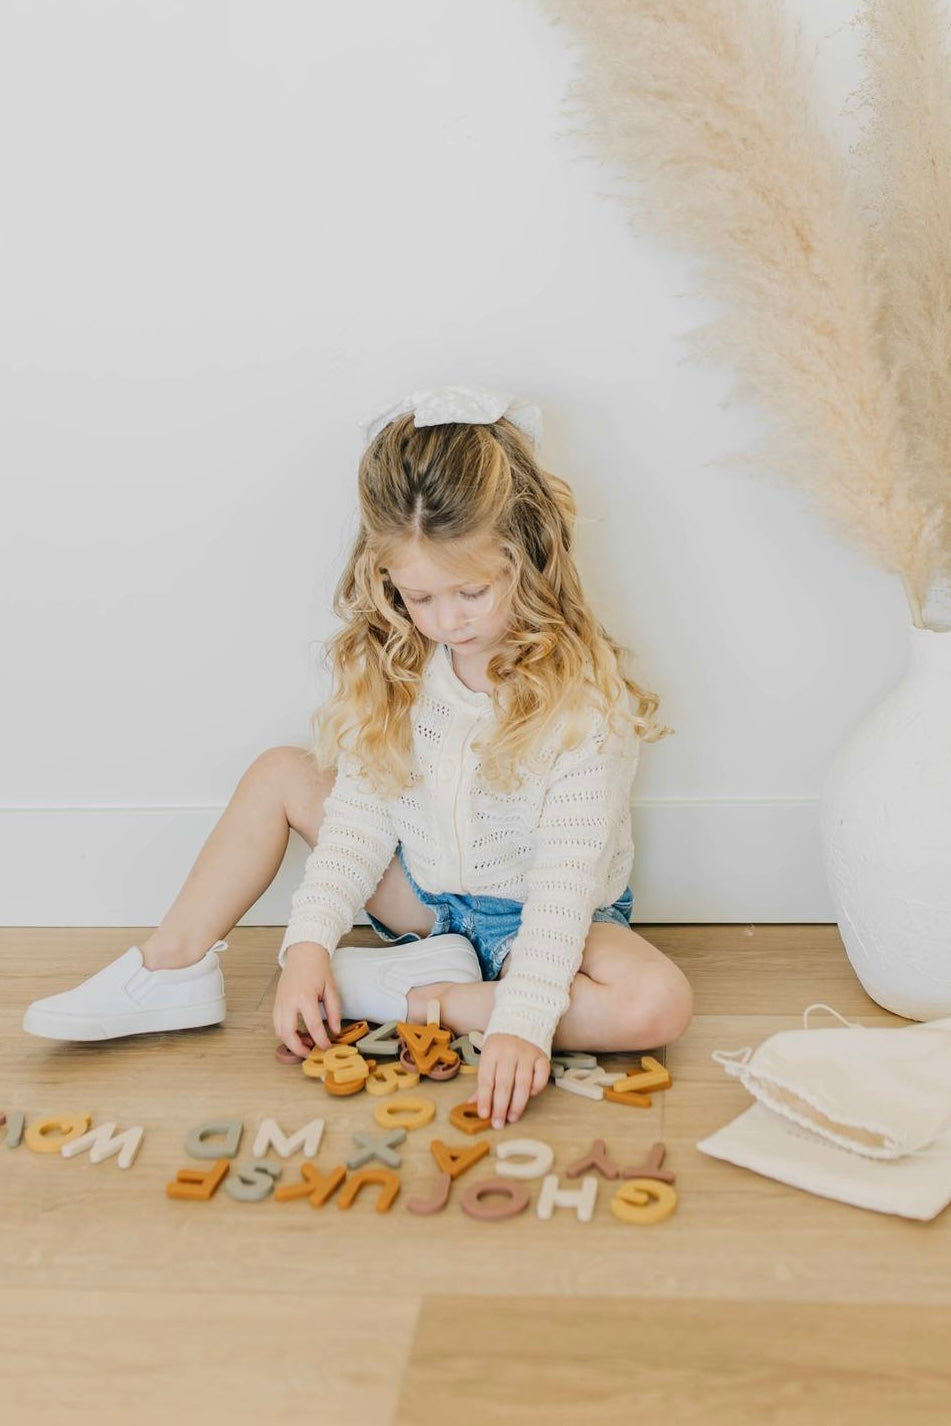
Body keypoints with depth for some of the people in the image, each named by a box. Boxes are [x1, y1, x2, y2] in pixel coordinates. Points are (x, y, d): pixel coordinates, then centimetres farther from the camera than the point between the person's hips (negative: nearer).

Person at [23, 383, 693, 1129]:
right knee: (282, 773, -2)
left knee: (658, 1004, -33)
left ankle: (410, 996, -24)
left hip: (539, 920, -4)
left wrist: (523, 1018, -38)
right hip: (424, 896, 4)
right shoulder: (390, 665, -8)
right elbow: (361, 813, -7)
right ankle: (173, 966, -4)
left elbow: (568, 868, -28)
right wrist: (311, 939, -20)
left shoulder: (580, 684, -24)